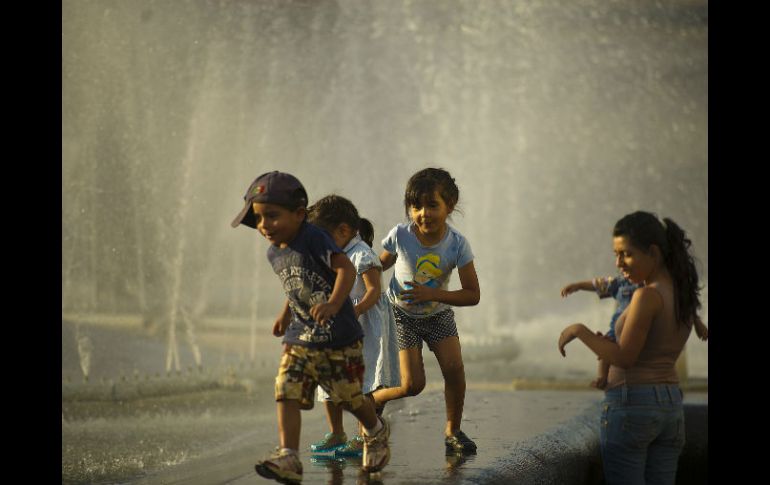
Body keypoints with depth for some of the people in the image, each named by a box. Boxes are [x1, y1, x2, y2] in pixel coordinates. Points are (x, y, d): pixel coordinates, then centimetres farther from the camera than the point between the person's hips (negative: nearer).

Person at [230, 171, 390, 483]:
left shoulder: (314, 239, -18)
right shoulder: (274, 253, 8)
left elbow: (346, 269, -29)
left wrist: (333, 304, -42)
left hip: (339, 339, -6)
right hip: (300, 340, 6)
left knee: (349, 398, 6)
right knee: (287, 393, -12)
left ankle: (376, 432, 37)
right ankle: (288, 457, -17)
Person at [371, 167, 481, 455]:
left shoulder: (457, 243, -22)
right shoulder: (400, 235, -23)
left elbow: (473, 295, -19)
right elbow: (381, 265, -1)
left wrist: (432, 294, -30)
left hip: (438, 314, 2)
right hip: (402, 315, -2)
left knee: (454, 369, -15)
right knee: (413, 384, -10)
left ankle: (453, 430, 8)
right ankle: (372, 399, 21)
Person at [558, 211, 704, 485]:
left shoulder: (648, 296, -15)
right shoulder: (684, 295, 9)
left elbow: (624, 357, -17)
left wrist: (579, 330, -7)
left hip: (630, 402, -8)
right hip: (670, 403, 8)